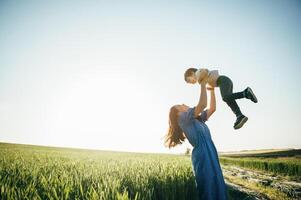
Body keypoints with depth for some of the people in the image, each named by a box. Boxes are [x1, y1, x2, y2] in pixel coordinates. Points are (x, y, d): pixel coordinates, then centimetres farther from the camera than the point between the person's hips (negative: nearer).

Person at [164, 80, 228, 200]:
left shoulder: (197, 119, 25)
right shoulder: (183, 118, -2)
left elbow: (212, 108, 25)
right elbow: (202, 105, -13)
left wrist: (211, 90, 22)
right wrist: (203, 85, -4)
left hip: (211, 156, 8)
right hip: (202, 157, -8)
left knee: (217, 188, 6)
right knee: (208, 190, -7)